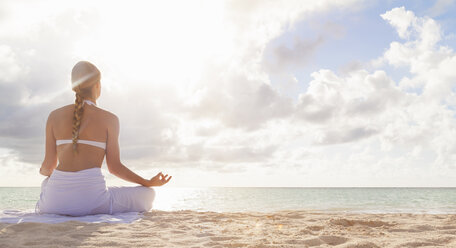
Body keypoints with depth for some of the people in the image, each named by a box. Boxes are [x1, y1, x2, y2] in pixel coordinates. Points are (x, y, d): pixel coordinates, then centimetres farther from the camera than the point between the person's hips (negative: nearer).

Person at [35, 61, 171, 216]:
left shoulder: (54, 116, 8)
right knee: (147, 194, 16)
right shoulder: (109, 119, 0)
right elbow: (114, 167, -2)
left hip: (56, 201, 6)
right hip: (91, 198, -6)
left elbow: (49, 165, 10)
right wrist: (149, 182, 11)